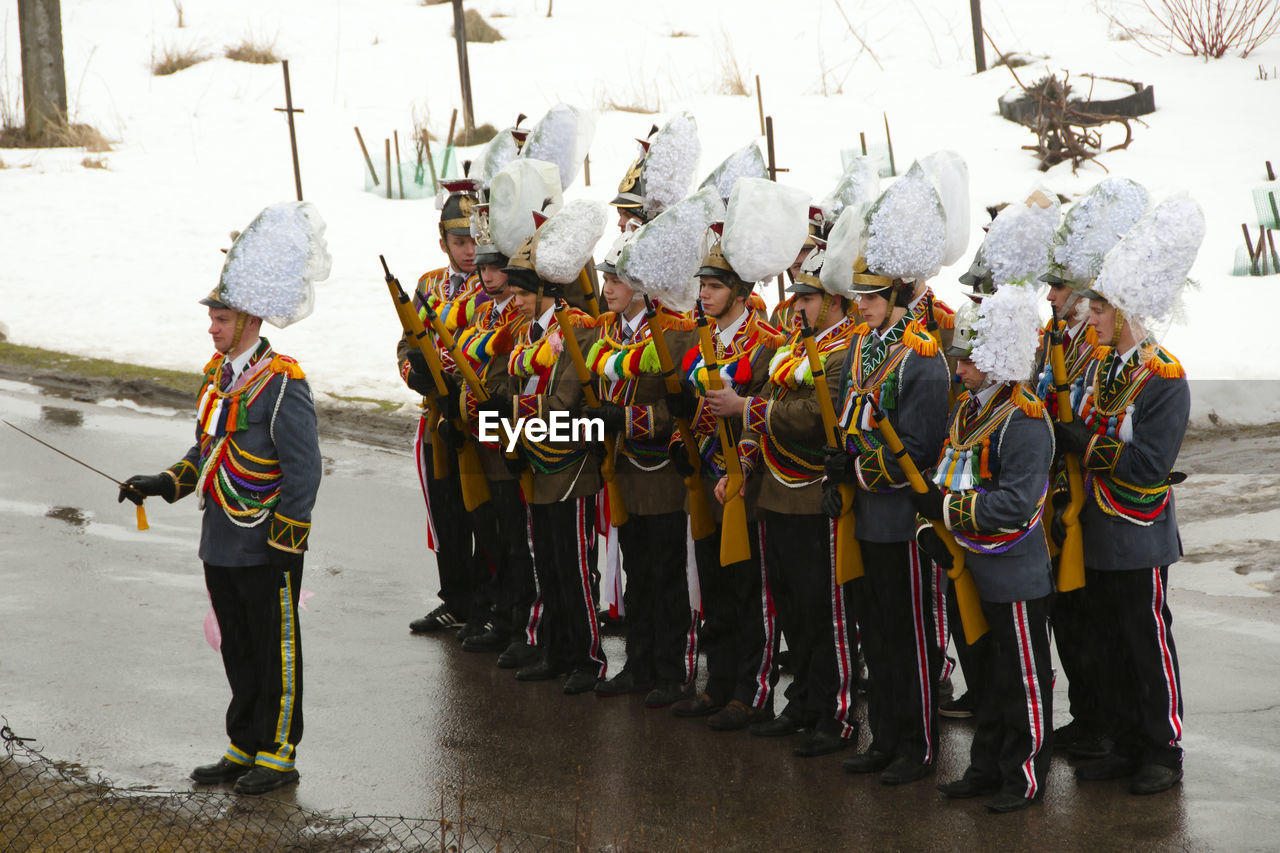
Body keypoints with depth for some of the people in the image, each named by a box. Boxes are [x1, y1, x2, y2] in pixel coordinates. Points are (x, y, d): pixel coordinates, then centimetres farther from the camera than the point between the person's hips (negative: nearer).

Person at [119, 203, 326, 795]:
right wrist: (165, 483, 4)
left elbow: (303, 471, -17)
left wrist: (283, 546, -18)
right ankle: (244, 746, 26)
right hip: (221, 544, 8)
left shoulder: (282, 384, -16)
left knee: (276, 651, 3)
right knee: (238, 649, 16)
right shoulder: (219, 373, 9)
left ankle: (278, 754, 12)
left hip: (268, 548, -8)